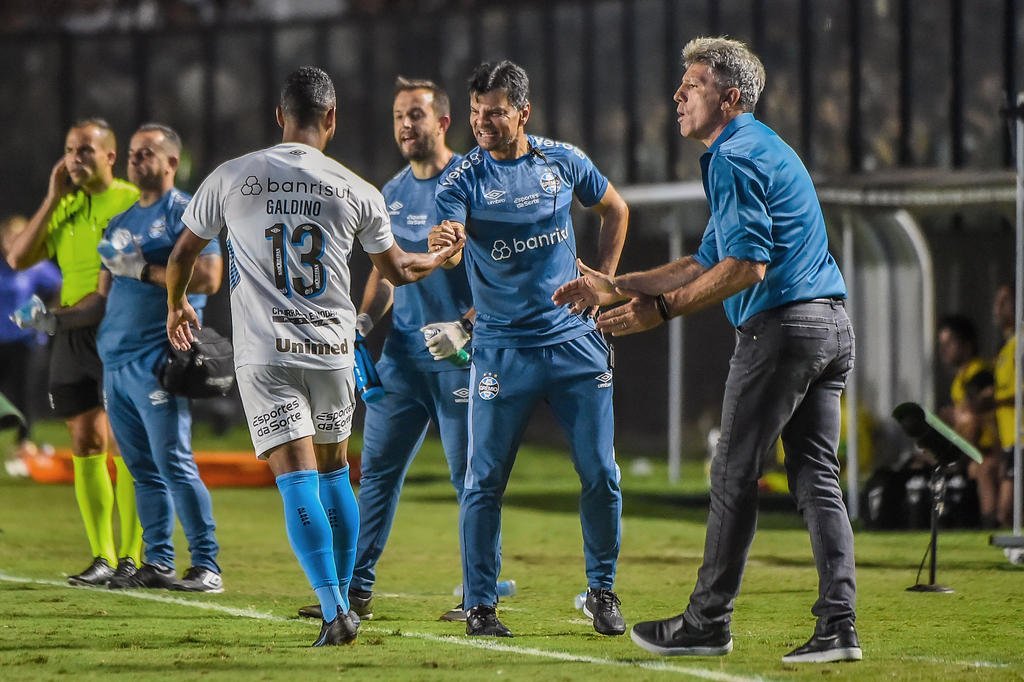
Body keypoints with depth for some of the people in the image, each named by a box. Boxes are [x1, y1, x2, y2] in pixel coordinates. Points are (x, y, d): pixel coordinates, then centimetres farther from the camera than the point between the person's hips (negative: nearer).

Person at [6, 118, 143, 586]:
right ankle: (101, 558, 7)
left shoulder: (132, 200, -3)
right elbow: (18, 258, 6)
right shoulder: (64, 206, 14)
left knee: (123, 444, -7)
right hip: (72, 337, 5)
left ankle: (130, 557, -3)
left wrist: (92, 303, -15)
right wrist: (53, 199, 1)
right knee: (85, 445, 3)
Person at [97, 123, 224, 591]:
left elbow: (207, 277, -15)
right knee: (142, 469, 8)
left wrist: (144, 270, -14)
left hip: (157, 361, -8)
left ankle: (206, 566, -9)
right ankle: (157, 564, 12)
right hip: (115, 359, 8)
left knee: (173, 464, -11)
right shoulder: (121, 223, 20)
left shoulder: (185, 214, -4)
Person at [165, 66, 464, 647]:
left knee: (297, 477, -6)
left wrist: (177, 307, 32)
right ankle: (344, 597, 25)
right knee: (335, 471, 19)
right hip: (333, 348, 2)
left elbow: (182, 257, 11)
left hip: (266, 353, -2)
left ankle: (335, 612, -18)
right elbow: (397, 270, 17)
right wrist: (443, 257, 38)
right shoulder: (356, 191, 2)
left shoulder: (231, 178, 0)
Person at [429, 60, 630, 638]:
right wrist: (444, 242, -47)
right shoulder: (465, 178, -6)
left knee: (601, 474, 2)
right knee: (485, 481, -4)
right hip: (503, 347, -2)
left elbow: (615, 209, 21)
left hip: (575, 339, 2)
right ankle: (479, 603, 6)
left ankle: (602, 591, 19)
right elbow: (447, 242, -23)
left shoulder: (564, 161, 3)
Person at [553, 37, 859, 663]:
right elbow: (708, 263, 28)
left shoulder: (734, 158, -9)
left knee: (736, 475, -1)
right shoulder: (762, 149, 23)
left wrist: (662, 309, -15)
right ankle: (838, 627, -2)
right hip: (832, 326, 9)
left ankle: (708, 622, 5)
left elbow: (748, 266, -19)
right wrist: (618, 288, 27)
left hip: (781, 328, -9)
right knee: (817, 477, 6)